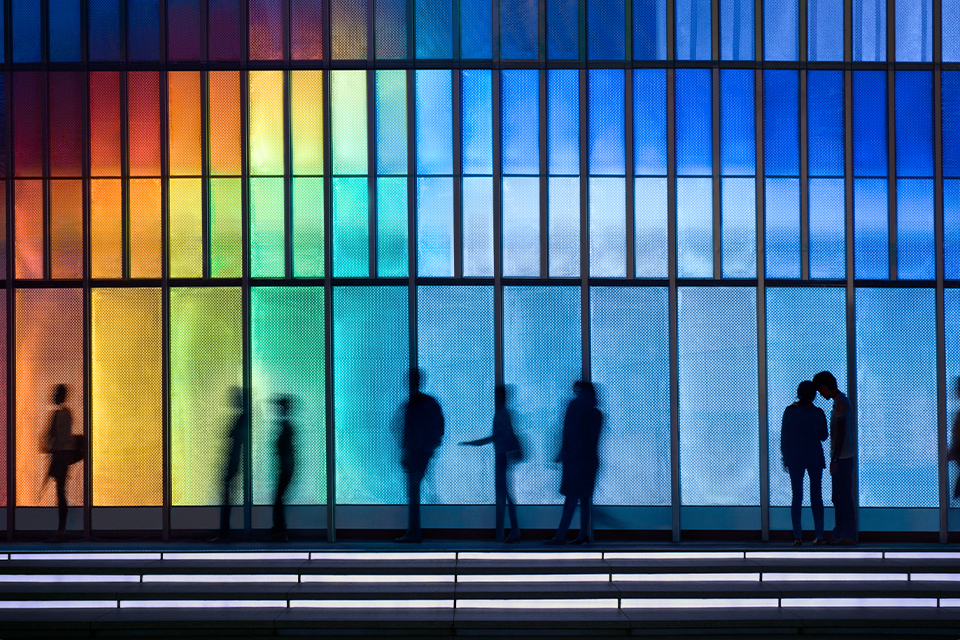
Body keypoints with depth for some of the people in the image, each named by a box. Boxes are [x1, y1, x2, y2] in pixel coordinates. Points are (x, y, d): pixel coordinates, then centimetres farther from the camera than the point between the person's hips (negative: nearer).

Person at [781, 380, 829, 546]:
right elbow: (824, 436, 4)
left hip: (794, 458, 0)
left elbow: (784, 437, -2)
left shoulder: (789, 411, -5)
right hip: (815, 457, 0)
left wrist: (785, 457, 7)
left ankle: (798, 537, -3)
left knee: (797, 496, 2)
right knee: (816, 496, 8)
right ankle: (819, 535, 6)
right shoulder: (818, 413, -6)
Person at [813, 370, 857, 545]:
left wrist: (834, 460, -21)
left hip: (841, 458, -10)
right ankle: (839, 534, 17)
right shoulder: (843, 401, 16)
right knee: (839, 497, 13)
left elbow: (841, 433, -21)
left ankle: (849, 535, -3)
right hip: (845, 457, 10)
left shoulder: (840, 404, -15)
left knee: (843, 497, -6)